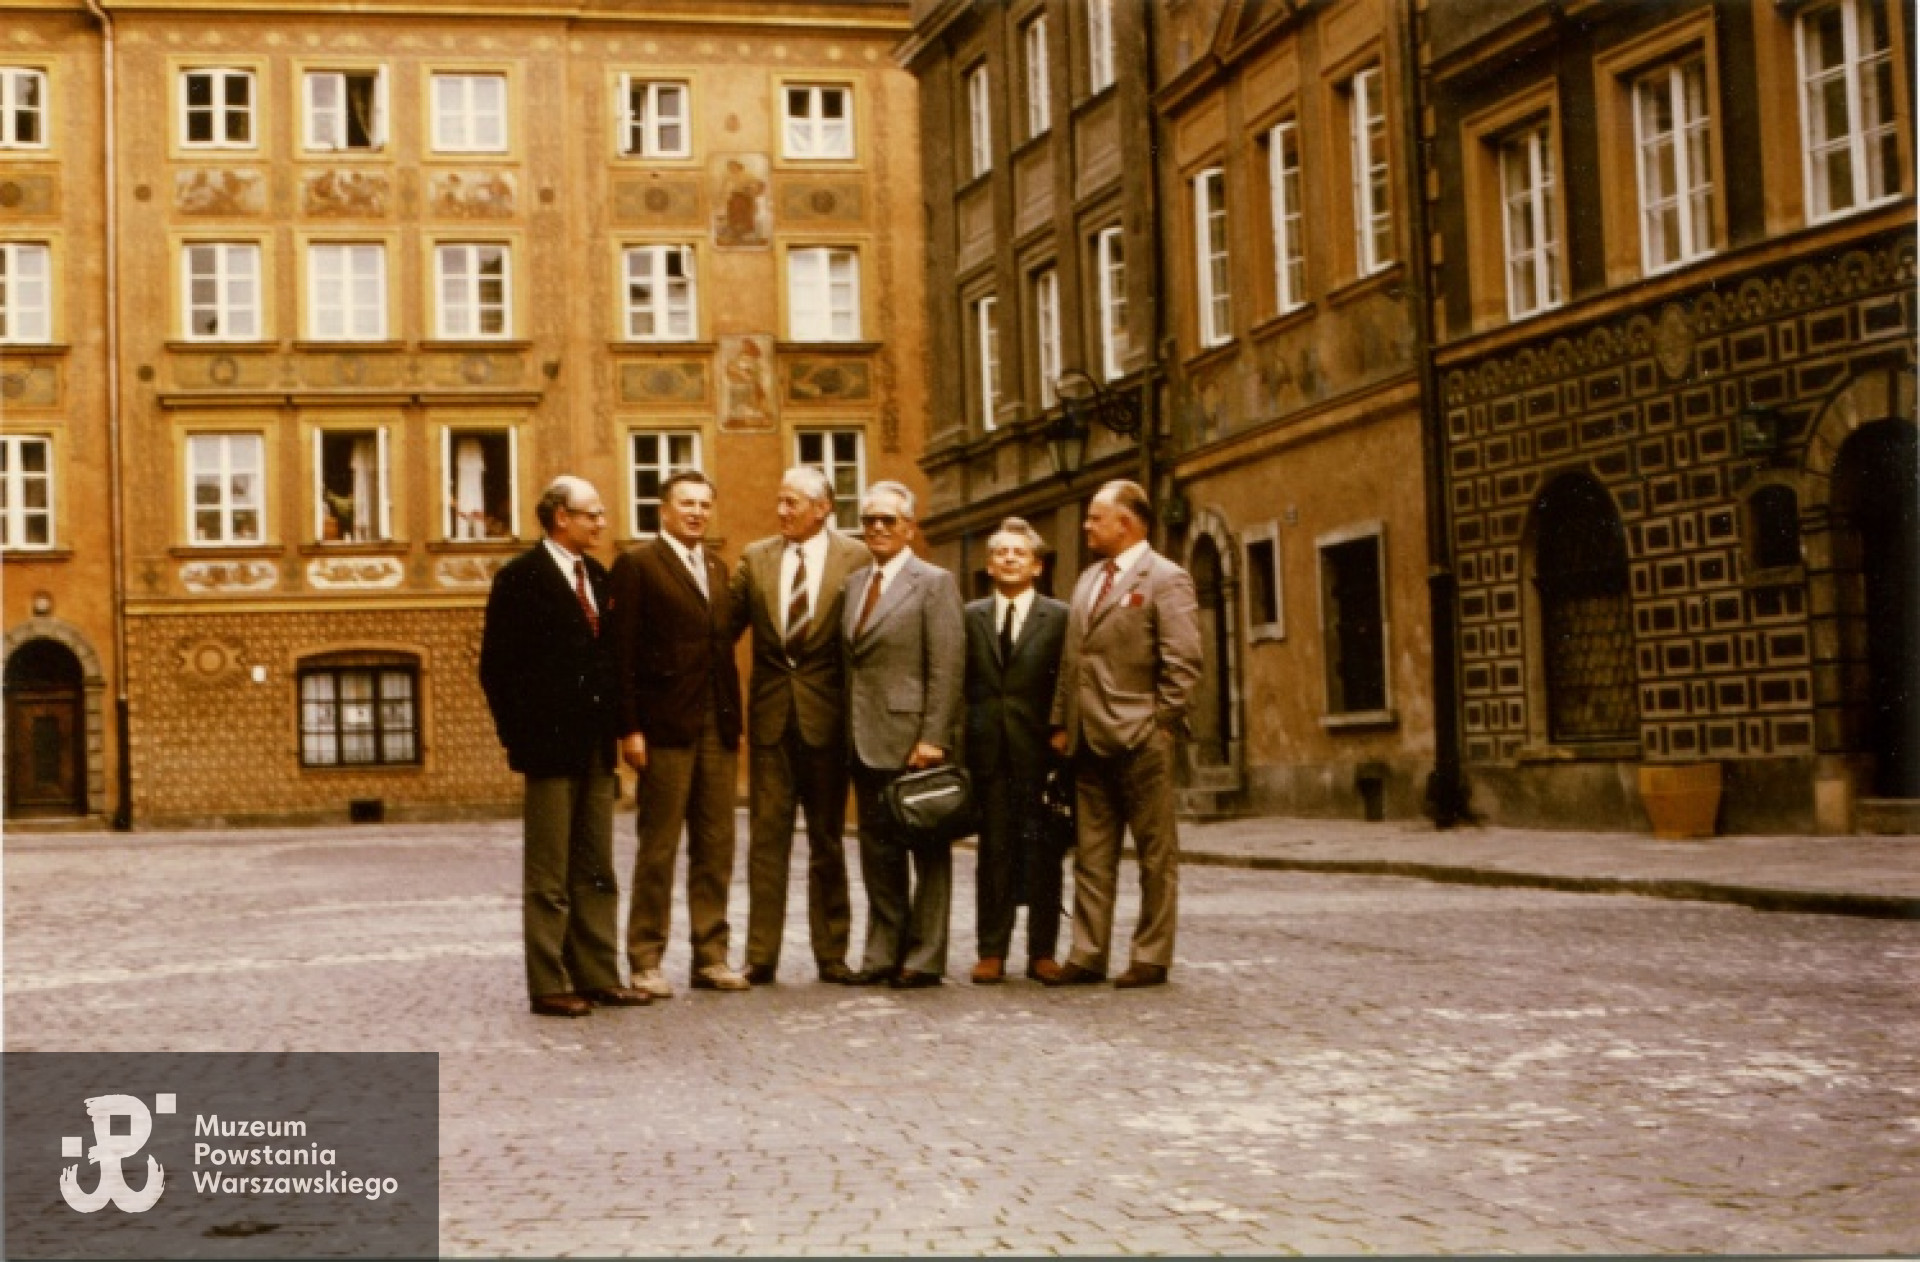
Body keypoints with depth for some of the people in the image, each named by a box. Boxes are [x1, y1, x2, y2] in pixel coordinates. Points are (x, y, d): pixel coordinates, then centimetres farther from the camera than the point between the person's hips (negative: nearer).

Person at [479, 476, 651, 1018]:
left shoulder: (595, 575, 14)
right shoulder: (521, 578, -8)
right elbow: (496, 666, -8)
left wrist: (613, 725, 10)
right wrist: (518, 736, -10)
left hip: (595, 745, 7)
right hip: (551, 745, -7)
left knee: (596, 871, 11)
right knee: (548, 876, 0)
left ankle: (598, 976, 17)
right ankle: (549, 986, 5)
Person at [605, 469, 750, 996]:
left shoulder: (718, 569, 17)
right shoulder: (637, 564, -2)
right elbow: (622, 652, -7)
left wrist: (735, 720, 11)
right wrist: (629, 728, -13)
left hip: (718, 725, 6)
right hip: (666, 726, -6)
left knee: (716, 848, 7)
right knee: (658, 847, -1)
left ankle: (710, 956, 14)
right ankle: (646, 960, 7)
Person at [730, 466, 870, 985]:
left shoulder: (855, 558, -4)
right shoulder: (755, 557, 6)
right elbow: (727, 626, 6)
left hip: (826, 715, -2)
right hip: (770, 714, 2)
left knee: (827, 838, 8)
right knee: (766, 835, 3)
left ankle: (831, 953, 16)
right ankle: (761, 955, 7)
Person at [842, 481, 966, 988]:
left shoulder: (934, 583, -5)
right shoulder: (854, 582, 15)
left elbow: (947, 667, -11)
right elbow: (849, 659, 15)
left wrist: (933, 738, -17)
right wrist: (848, 733, 7)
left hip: (912, 739, -6)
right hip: (865, 741, 7)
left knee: (928, 851, 2)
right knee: (878, 852, 11)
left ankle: (924, 959, 7)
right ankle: (884, 952, 18)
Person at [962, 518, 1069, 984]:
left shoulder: (1059, 617, 2)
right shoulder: (971, 617, 10)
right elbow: (960, 683, 7)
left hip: (1040, 752, -2)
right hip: (988, 751, 2)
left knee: (1042, 851, 2)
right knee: (993, 850, 5)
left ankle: (1042, 952, 10)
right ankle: (992, 951, 9)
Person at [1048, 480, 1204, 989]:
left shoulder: (1166, 579, -6)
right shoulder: (1088, 581, 17)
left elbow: (1183, 662, -11)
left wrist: (1156, 725, -13)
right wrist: (1061, 723, 11)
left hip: (1140, 739, -7)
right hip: (1089, 739, 7)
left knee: (1156, 853, 2)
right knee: (1091, 854, 9)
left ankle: (1151, 958, 8)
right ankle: (1088, 955, 14)